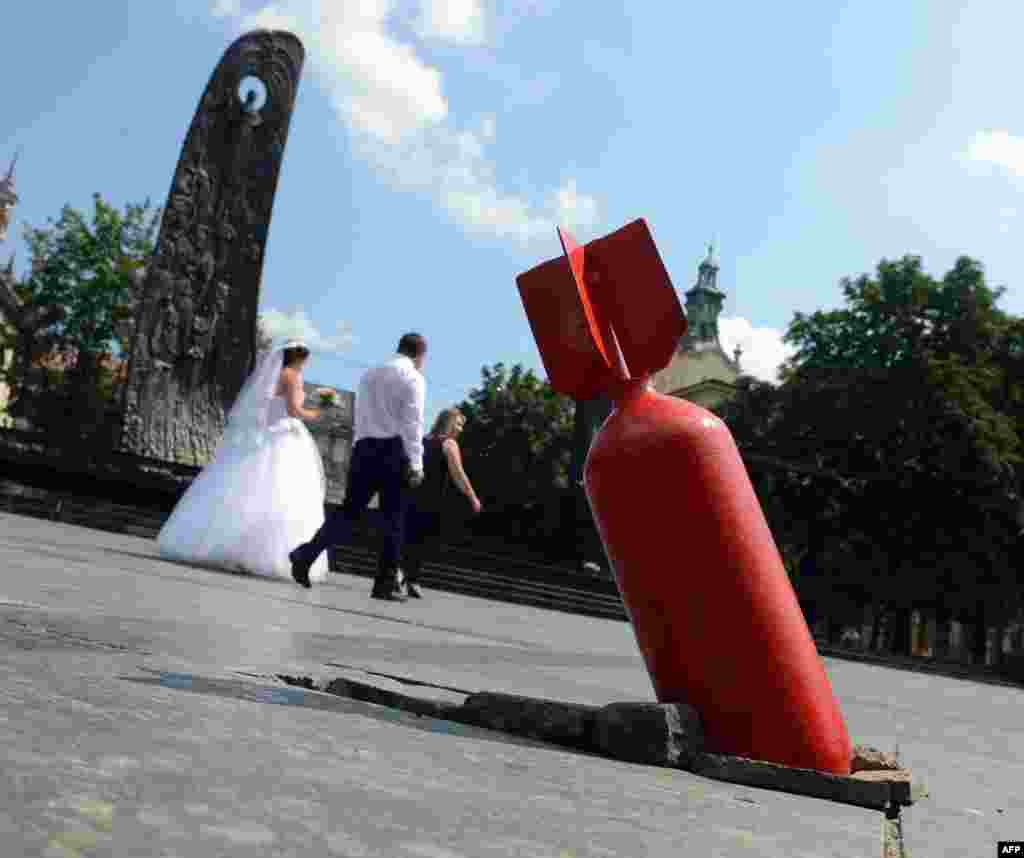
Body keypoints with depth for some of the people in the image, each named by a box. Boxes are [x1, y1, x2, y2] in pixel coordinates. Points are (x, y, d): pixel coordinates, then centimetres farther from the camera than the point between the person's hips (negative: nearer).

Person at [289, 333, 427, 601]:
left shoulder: (369, 374, 17)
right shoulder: (413, 378, -2)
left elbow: (360, 416, 18)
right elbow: (412, 423, -11)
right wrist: (416, 464, -13)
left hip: (363, 447, 5)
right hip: (394, 450, -5)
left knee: (349, 510, 8)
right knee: (393, 519, 3)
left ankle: (306, 554, -6)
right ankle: (386, 583, 6)